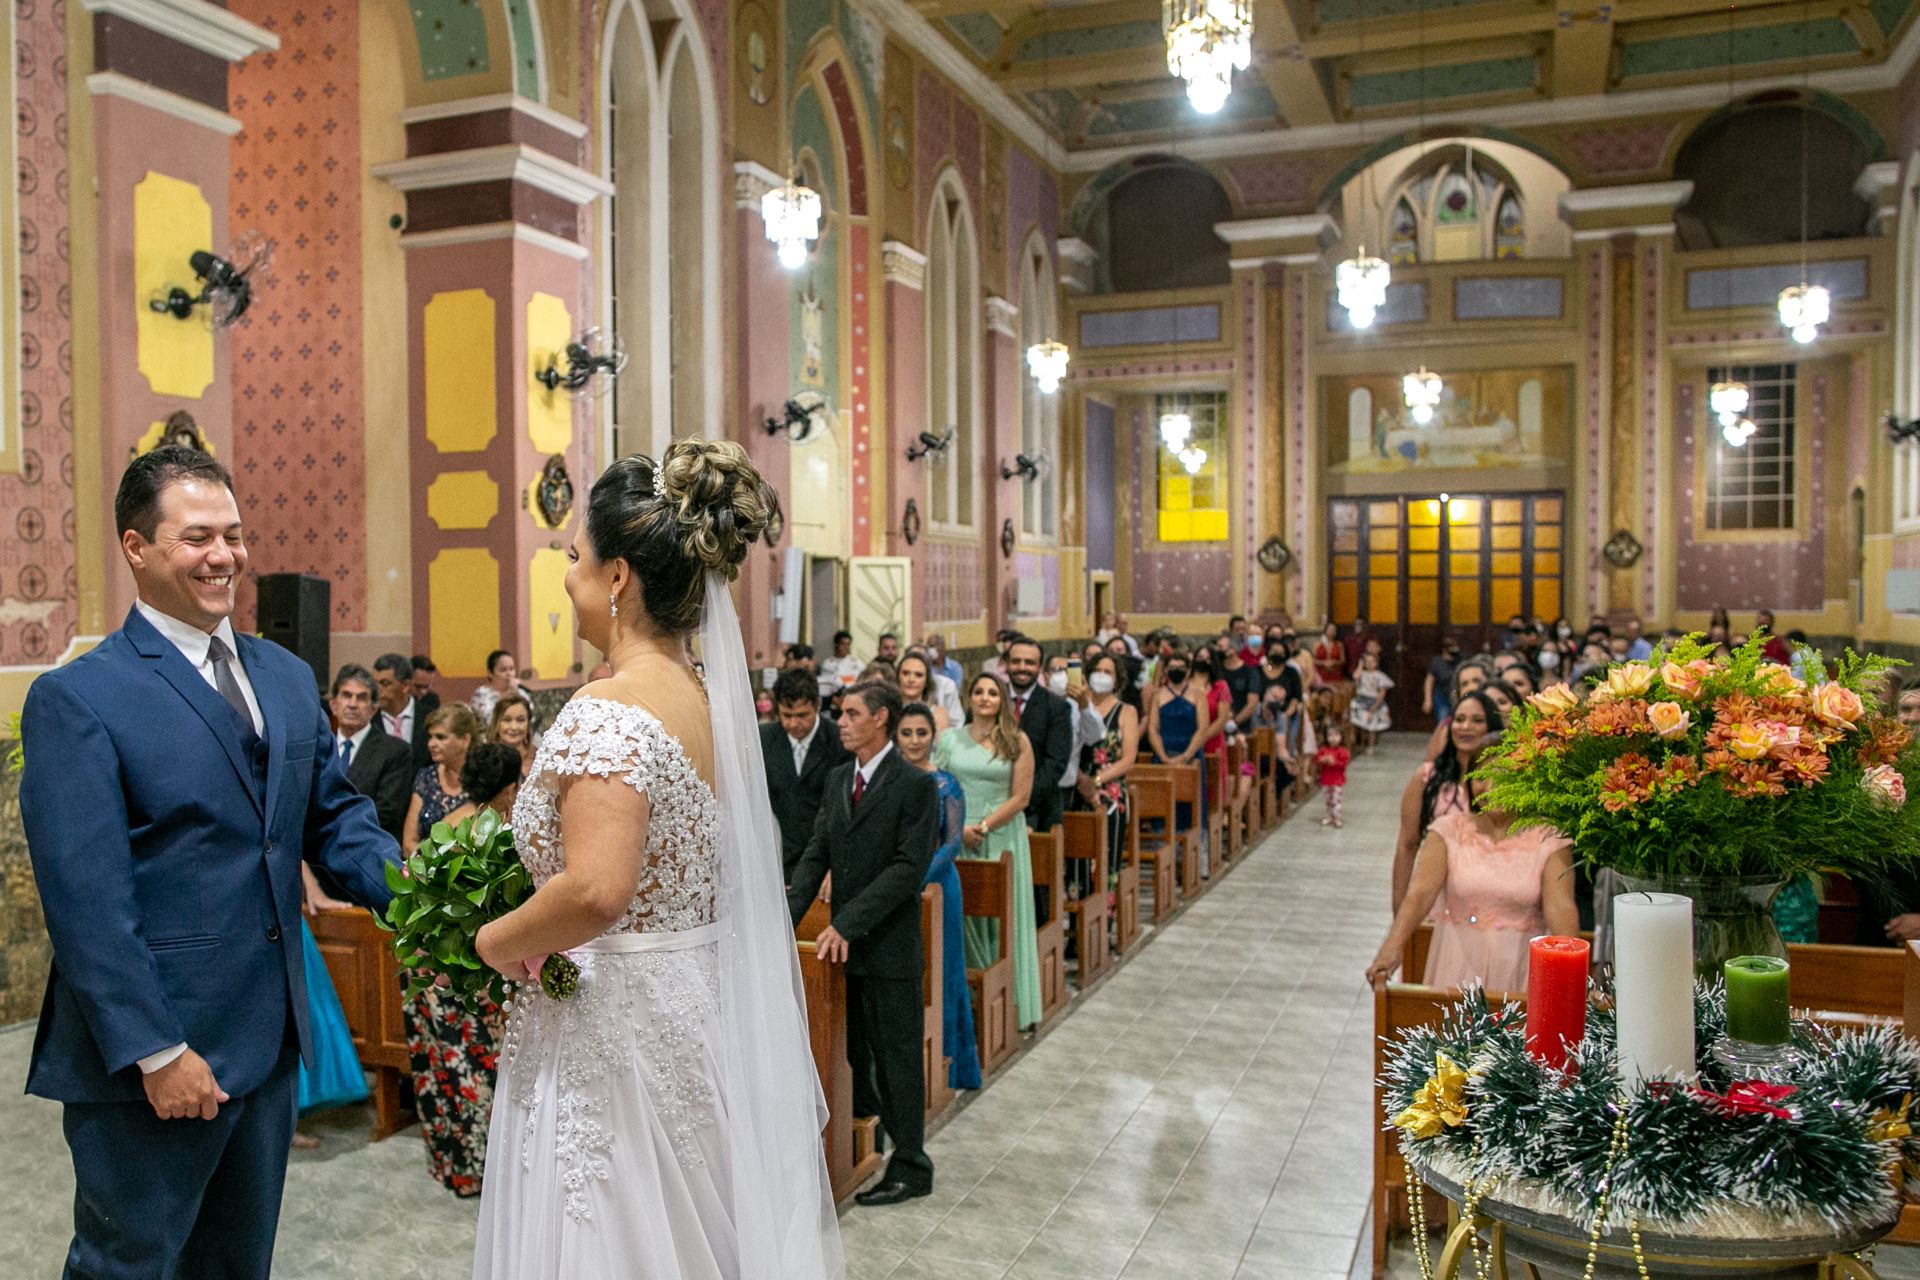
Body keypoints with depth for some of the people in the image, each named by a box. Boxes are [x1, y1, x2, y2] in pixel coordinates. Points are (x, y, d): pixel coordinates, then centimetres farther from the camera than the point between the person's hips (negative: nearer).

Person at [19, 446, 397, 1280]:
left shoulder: (287, 677, 9)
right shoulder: (77, 698, -11)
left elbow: (330, 813, 11)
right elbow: (84, 897, -16)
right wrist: (154, 1052, -18)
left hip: (270, 1044, 6)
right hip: (149, 1054, -6)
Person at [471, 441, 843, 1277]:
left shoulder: (608, 711, -20)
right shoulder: (709, 699, 6)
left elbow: (595, 890, -30)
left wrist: (499, 939, -12)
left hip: (612, 1032, -8)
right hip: (698, 1015, 8)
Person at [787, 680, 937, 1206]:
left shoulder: (915, 785, -12)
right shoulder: (837, 779, 10)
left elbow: (909, 867, -18)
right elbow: (817, 853, 9)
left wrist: (849, 923, -21)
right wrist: (790, 911, -6)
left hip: (889, 946, -7)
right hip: (843, 945, 7)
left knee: (897, 1057, 4)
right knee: (849, 1053, 17)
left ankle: (909, 1167, 17)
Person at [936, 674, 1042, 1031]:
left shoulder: (1017, 742, 0)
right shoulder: (949, 739, 6)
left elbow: (1020, 797, -5)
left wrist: (982, 827, -11)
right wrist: (957, 827, -9)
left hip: (1001, 837, -1)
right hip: (957, 837, 2)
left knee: (1001, 918, 3)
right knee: (961, 916, 3)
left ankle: (1005, 1000, 12)